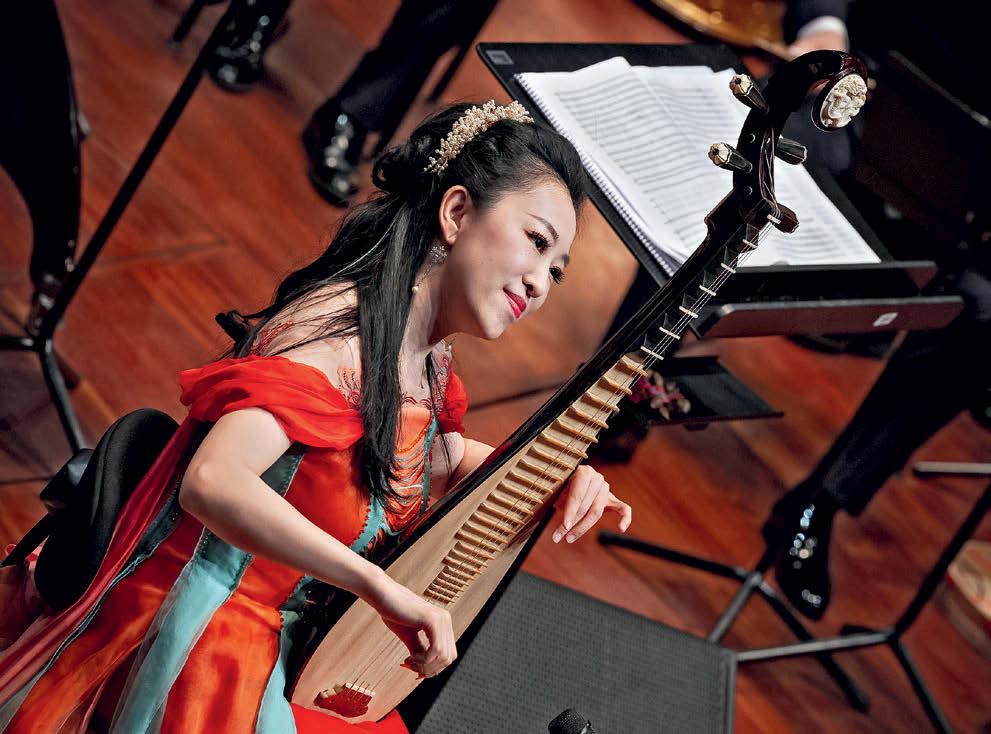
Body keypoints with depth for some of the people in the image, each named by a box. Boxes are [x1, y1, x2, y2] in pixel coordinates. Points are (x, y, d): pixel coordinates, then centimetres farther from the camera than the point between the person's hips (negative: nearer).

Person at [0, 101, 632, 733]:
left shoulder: (430, 366, 2)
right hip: (202, 650, -8)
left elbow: (449, 459, 23)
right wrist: (385, 589, -36)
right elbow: (212, 483, -38)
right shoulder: (339, 330, -24)